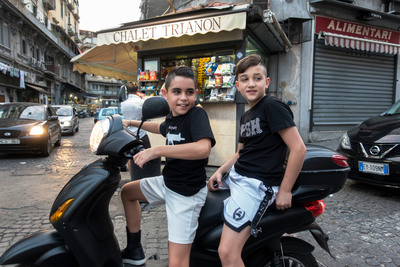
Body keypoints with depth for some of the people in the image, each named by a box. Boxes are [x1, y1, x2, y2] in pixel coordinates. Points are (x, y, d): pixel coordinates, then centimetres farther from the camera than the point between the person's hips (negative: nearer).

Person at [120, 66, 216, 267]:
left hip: (187, 194, -9)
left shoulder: (197, 115, -20)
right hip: (167, 182, 9)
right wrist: (132, 123, 29)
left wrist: (156, 150, -38)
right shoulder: (172, 116, 2)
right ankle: (134, 250, 36)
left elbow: (203, 148, -40)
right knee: (127, 192, 26)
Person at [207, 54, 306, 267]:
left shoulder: (273, 107, -12)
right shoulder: (245, 116, 15)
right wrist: (220, 171, 7)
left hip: (258, 184, -9)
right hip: (236, 176, 10)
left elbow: (298, 148, -17)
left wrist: (284, 190, -16)